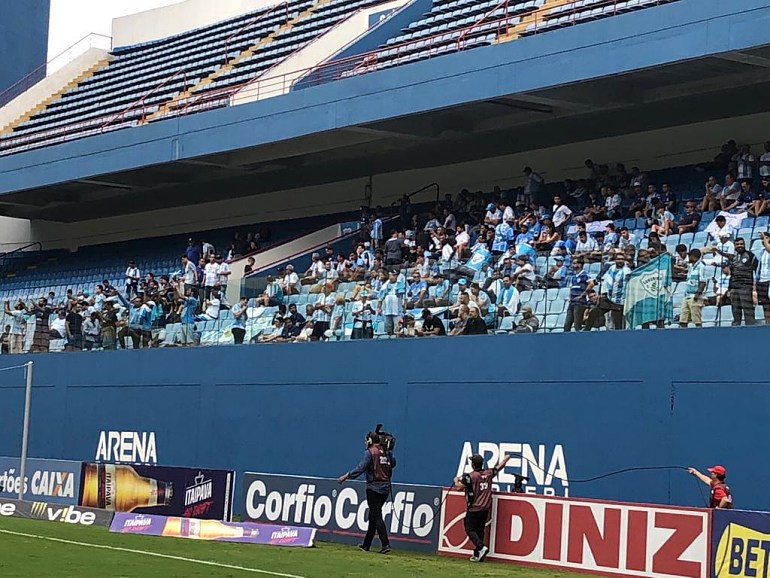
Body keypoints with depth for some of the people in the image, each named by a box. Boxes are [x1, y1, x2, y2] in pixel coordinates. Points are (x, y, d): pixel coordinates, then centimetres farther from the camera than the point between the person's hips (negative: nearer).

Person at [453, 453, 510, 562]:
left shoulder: (470, 476, -14)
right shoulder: (489, 473, 4)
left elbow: (458, 487, -19)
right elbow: (500, 466, 22)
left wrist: (456, 480, 3)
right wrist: (505, 459, 42)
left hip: (474, 509, -6)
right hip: (486, 509, 6)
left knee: (470, 529, -1)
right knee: (480, 530, 14)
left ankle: (481, 547, -21)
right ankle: (477, 555, 15)